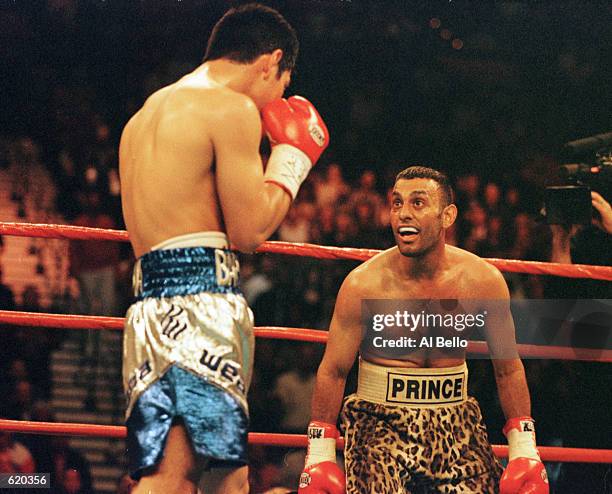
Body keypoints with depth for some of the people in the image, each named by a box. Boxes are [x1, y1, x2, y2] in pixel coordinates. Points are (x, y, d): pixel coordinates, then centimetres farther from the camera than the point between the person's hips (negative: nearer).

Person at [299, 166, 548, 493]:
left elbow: (508, 370, 5)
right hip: (380, 427, -2)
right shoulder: (363, 285, -12)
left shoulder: (483, 280, -5)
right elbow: (333, 372, -3)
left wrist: (525, 453, 3)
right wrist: (319, 458, -5)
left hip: (457, 425, 3)